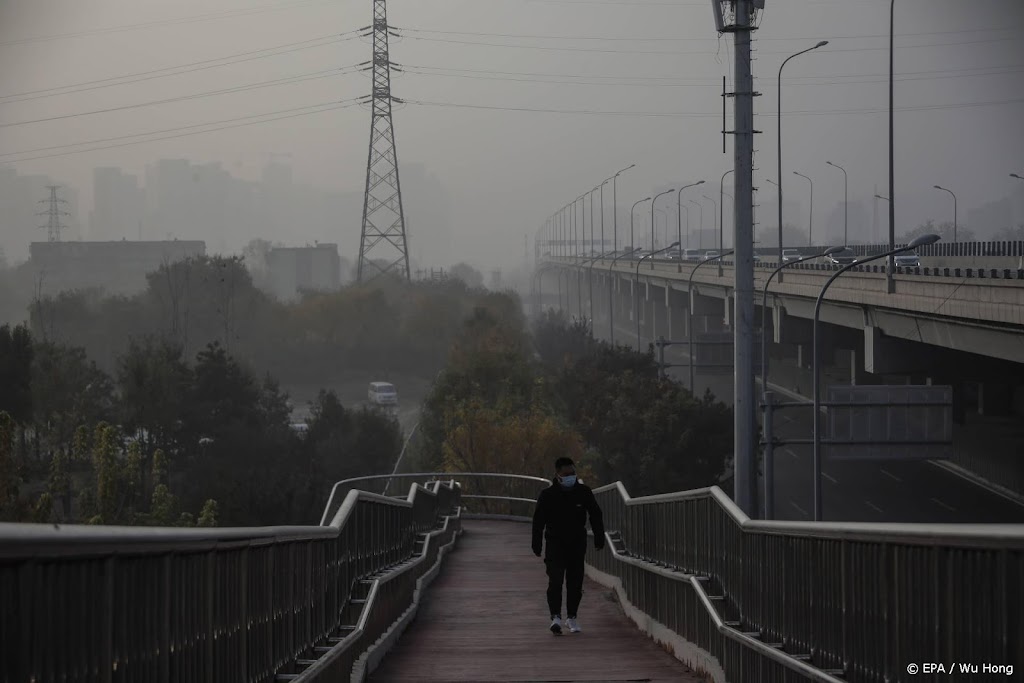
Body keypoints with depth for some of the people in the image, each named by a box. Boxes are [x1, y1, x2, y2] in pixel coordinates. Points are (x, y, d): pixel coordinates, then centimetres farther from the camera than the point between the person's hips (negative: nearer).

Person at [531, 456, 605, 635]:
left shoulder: (584, 492, 0)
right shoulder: (547, 495, -6)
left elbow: (596, 516, 8)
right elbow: (538, 520, -2)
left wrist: (599, 538, 5)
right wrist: (536, 545, -3)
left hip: (577, 544, 2)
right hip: (555, 542, -2)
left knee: (575, 582, 6)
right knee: (555, 581, -16)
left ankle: (572, 617, 20)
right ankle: (556, 617, -20)